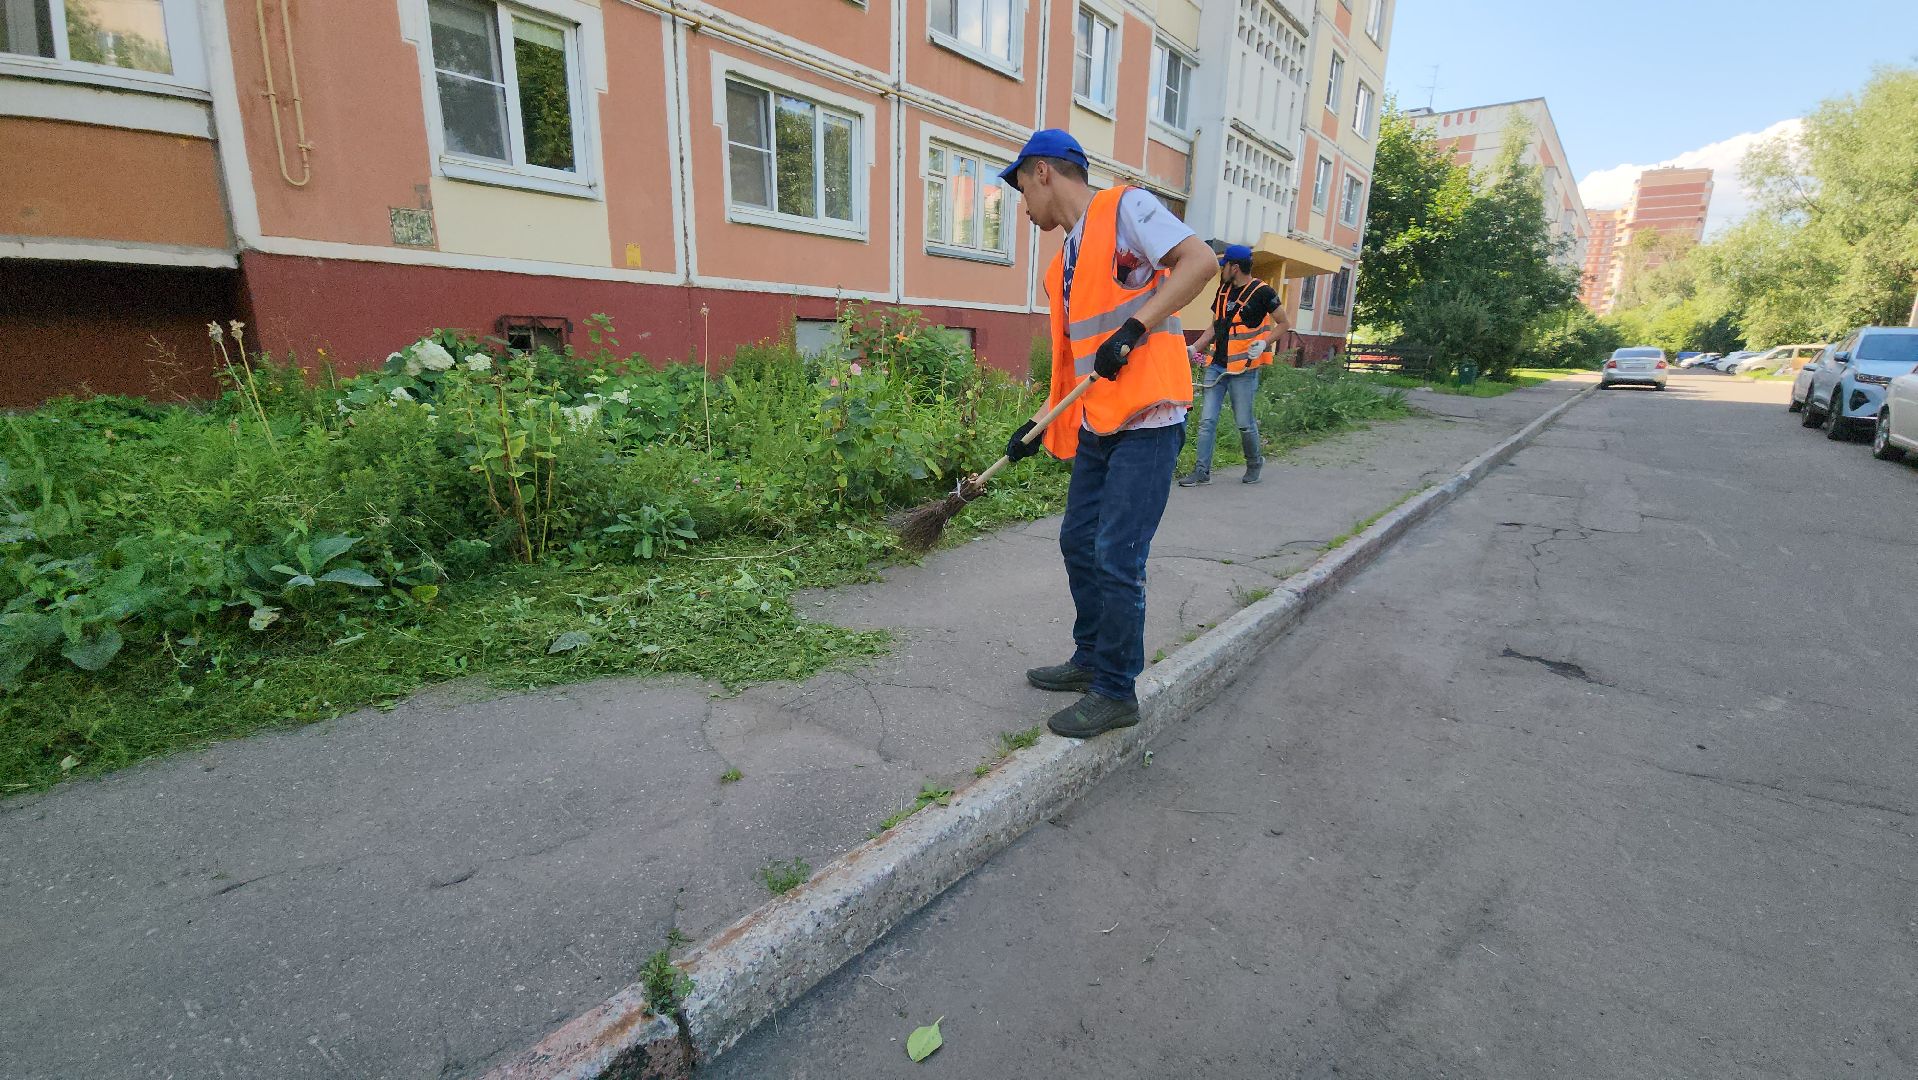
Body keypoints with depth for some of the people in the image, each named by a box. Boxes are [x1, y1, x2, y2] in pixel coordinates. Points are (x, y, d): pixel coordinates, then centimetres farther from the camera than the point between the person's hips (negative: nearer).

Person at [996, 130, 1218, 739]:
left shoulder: (1125, 208, -3)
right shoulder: (1064, 265, 20)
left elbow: (1199, 260, -15)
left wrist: (1134, 327, -24)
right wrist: (1041, 425, 17)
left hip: (1146, 421, -9)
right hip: (1096, 427, 9)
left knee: (1117, 559, -8)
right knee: (1079, 544, 13)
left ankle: (1116, 693, 7)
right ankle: (1091, 660, 30)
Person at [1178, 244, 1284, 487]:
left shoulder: (1262, 292, -7)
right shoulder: (1223, 290, 12)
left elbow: (1283, 323, 0)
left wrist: (1264, 343, -16)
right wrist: (1194, 348, 8)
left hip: (1243, 368, -6)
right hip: (1216, 364, 6)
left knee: (1244, 422, 2)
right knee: (1207, 419, 0)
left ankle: (1255, 463, 26)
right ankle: (1202, 471, 5)